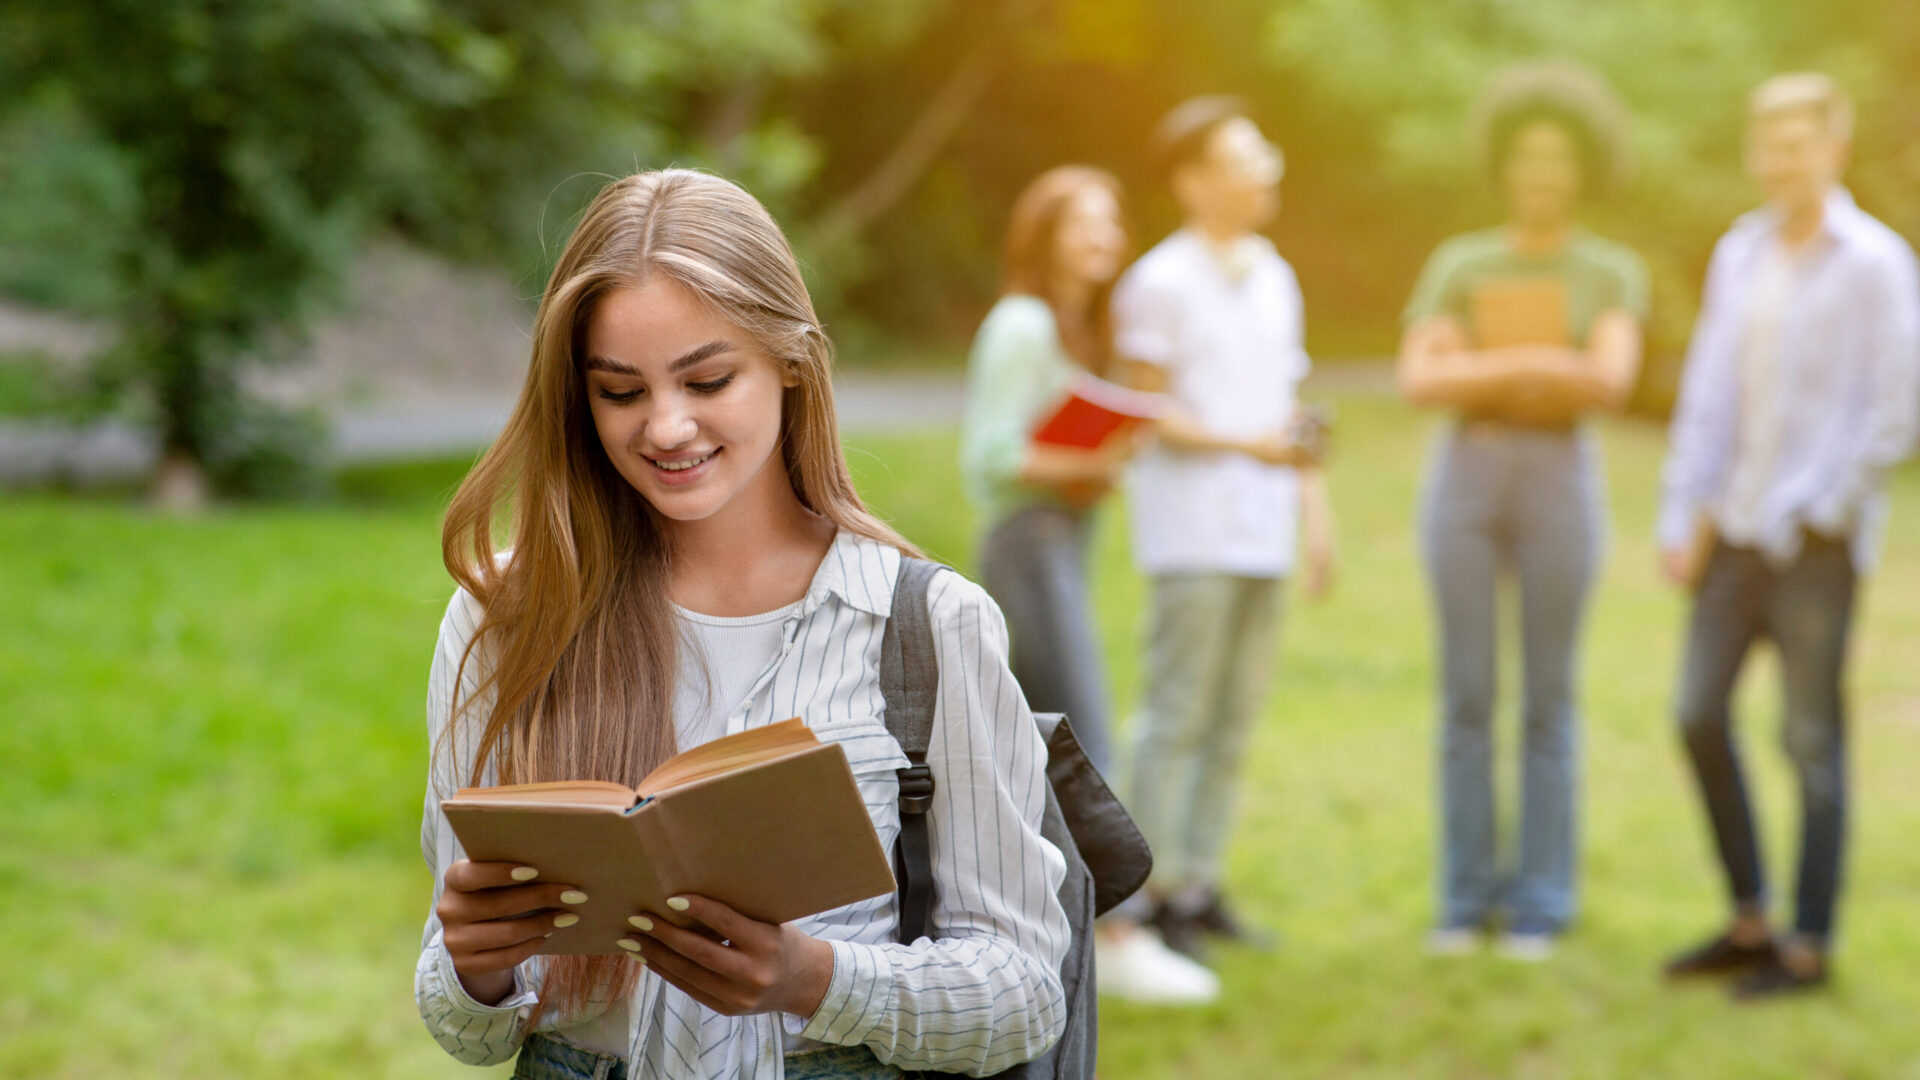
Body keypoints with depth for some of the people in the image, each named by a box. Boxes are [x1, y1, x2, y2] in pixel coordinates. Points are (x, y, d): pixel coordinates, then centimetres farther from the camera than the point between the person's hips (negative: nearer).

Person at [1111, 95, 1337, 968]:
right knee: (1178, 716, -6)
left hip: (1264, 533, 7)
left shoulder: (1275, 279, 16)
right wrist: (1246, 444, -18)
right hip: (1192, 533, -7)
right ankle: (1157, 889, -1)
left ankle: (1201, 881, 14)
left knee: (1235, 722, 8)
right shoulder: (1160, 283, -5)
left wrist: (1316, 510, 12)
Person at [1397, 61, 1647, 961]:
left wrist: (1481, 366, -18)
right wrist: (1540, 365, -17)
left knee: (1549, 701, 1)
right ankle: (1468, 896, 11)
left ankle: (1541, 902, 10)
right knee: (1466, 696, 2)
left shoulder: (1613, 272, 3)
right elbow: (1419, 383, -8)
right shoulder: (1456, 265, 5)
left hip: (1560, 484, -1)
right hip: (1465, 480, 1)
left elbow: (1611, 381, -15)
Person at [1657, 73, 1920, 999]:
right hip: (1734, 530, 6)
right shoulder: (1739, 254, 10)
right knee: (1700, 716, 6)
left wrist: (1810, 510, -13)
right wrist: (1685, 517, 5)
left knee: (1812, 740, 1)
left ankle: (1808, 945, 11)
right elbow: (1707, 393, 11)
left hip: (1814, 539, -6)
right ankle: (1748, 920, 20)